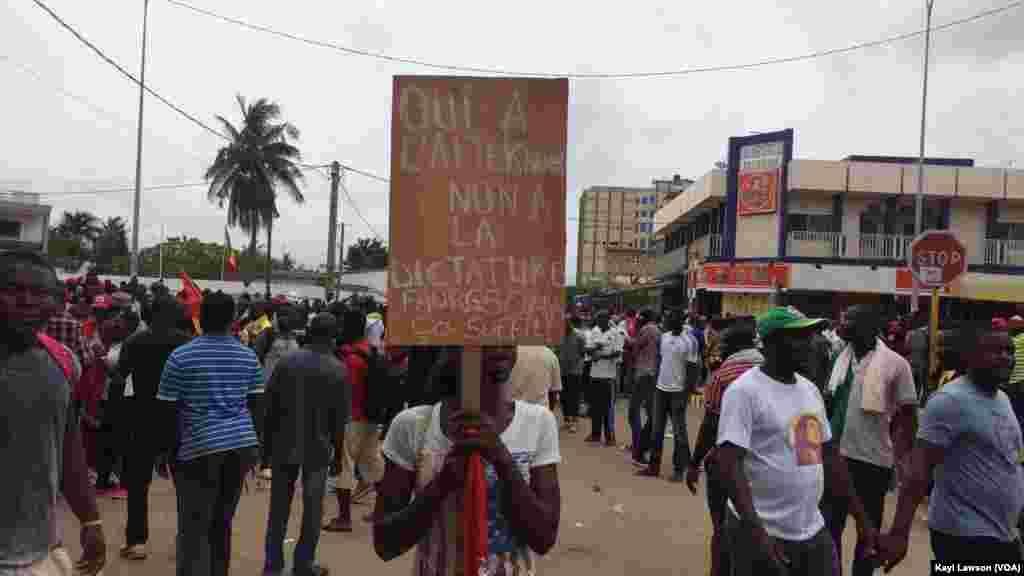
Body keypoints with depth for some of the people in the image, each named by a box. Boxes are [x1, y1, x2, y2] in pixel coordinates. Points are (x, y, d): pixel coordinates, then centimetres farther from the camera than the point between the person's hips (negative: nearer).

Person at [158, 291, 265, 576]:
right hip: (242, 444, 4)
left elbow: (168, 409, -3)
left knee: (194, 530, 4)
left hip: (199, 447, -4)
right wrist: (255, 446, 15)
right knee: (222, 524, 16)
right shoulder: (248, 356, 6)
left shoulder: (180, 356, -3)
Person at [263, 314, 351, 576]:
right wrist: (332, 441, 5)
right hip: (318, 446, -2)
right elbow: (342, 415, -9)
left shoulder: (286, 362, -5)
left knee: (279, 506, 13)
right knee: (312, 508, 9)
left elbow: (269, 404, -2)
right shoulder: (338, 370, -12)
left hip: (284, 444, 2)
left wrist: (267, 442, 7)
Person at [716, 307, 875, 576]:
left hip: (813, 530, 7)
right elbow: (729, 464, -21)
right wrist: (757, 532, -29)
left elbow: (831, 457, 15)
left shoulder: (810, 389, 9)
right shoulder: (744, 390, -15)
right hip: (764, 533, -7)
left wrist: (861, 520, 14)